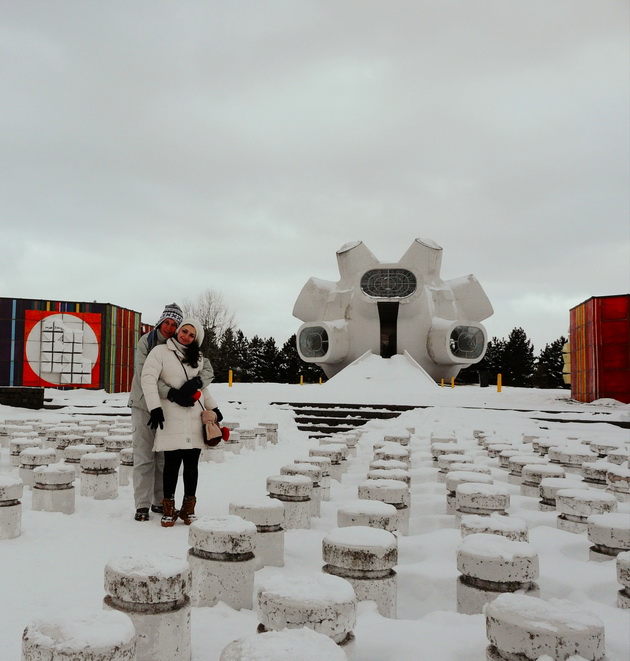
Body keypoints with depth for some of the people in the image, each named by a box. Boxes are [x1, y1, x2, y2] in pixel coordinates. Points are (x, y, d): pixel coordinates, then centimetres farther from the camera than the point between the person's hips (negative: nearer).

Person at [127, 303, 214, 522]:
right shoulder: (146, 341, -9)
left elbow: (207, 369, -5)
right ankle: (142, 505, 5)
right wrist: (171, 392, -33)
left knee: (165, 458, 8)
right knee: (144, 457, -2)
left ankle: (160, 501, 19)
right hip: (144, 405, -3)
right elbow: (144, 376, -21)